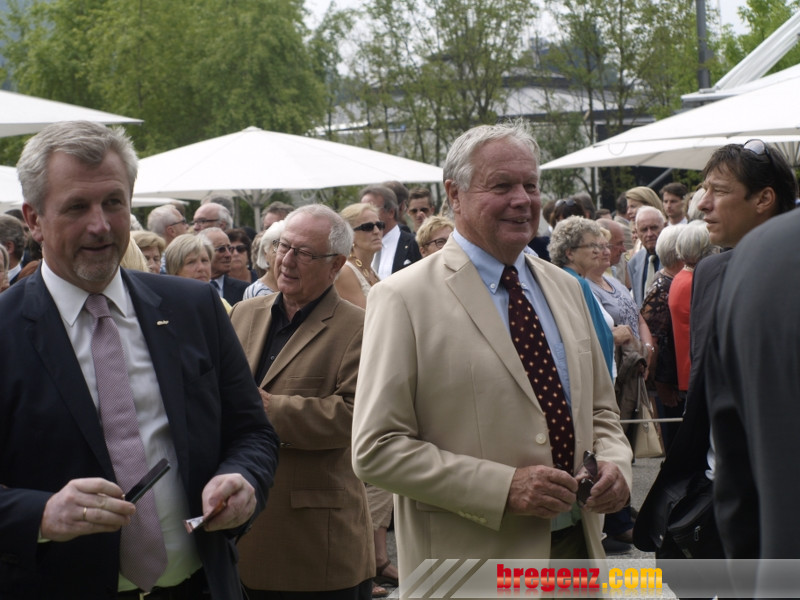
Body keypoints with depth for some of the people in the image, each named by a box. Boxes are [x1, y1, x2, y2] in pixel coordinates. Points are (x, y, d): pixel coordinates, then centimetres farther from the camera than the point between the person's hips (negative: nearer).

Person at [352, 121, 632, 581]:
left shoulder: (566, 288, 9)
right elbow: (376, 449, -14)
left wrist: (615, 463, -4)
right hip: (468, 561, -5)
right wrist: (503, 488, -20)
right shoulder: (404, 299, -10)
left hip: (577, 546, 5)